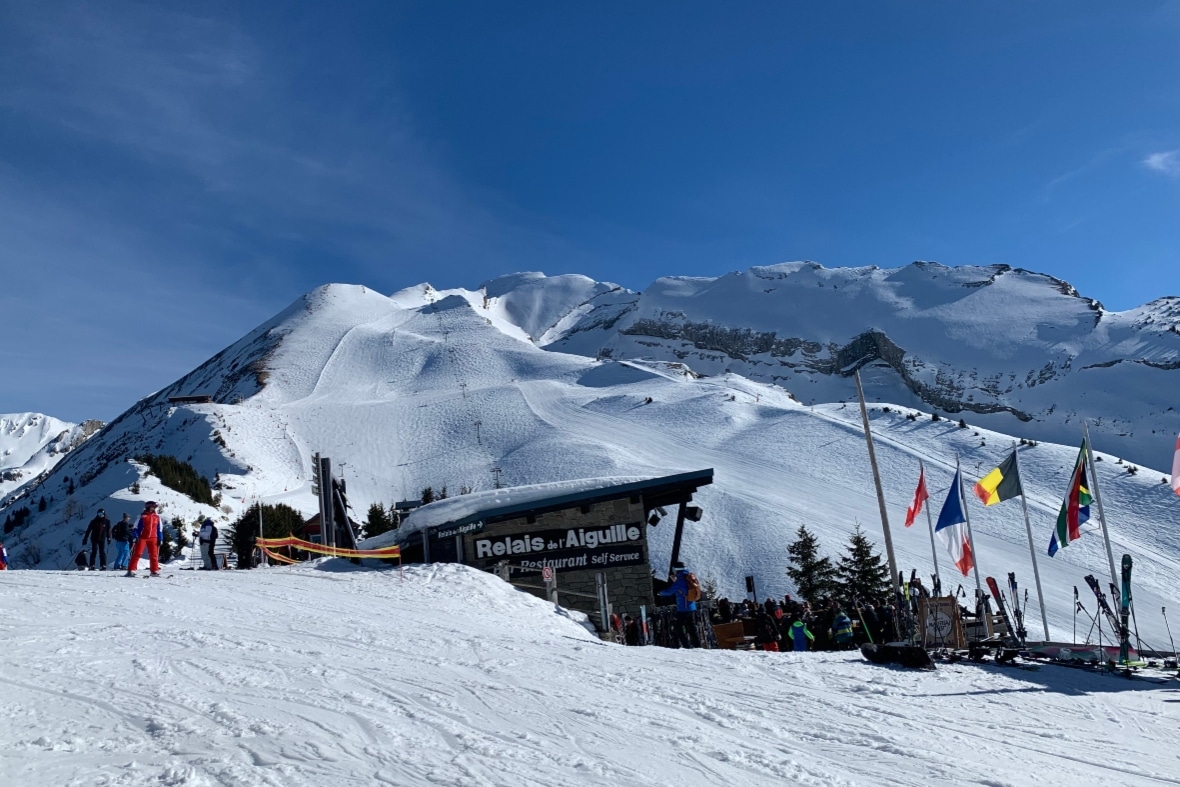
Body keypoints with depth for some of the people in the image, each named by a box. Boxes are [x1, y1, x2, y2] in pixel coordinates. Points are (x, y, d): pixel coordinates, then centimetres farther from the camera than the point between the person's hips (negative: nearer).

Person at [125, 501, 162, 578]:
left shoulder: (157, 517, 8)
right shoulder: (142, 516, 0)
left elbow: (160, 529, 13)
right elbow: (136, 527, 2)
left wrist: (160, 539, 8)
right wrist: (136, 536, -8)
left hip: (153, 538, 2)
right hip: (142, 537, -2)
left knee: (154, 555, 3)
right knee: (137, 553, -5)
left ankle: (155, 571, 11)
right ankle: (131, 570, -2)